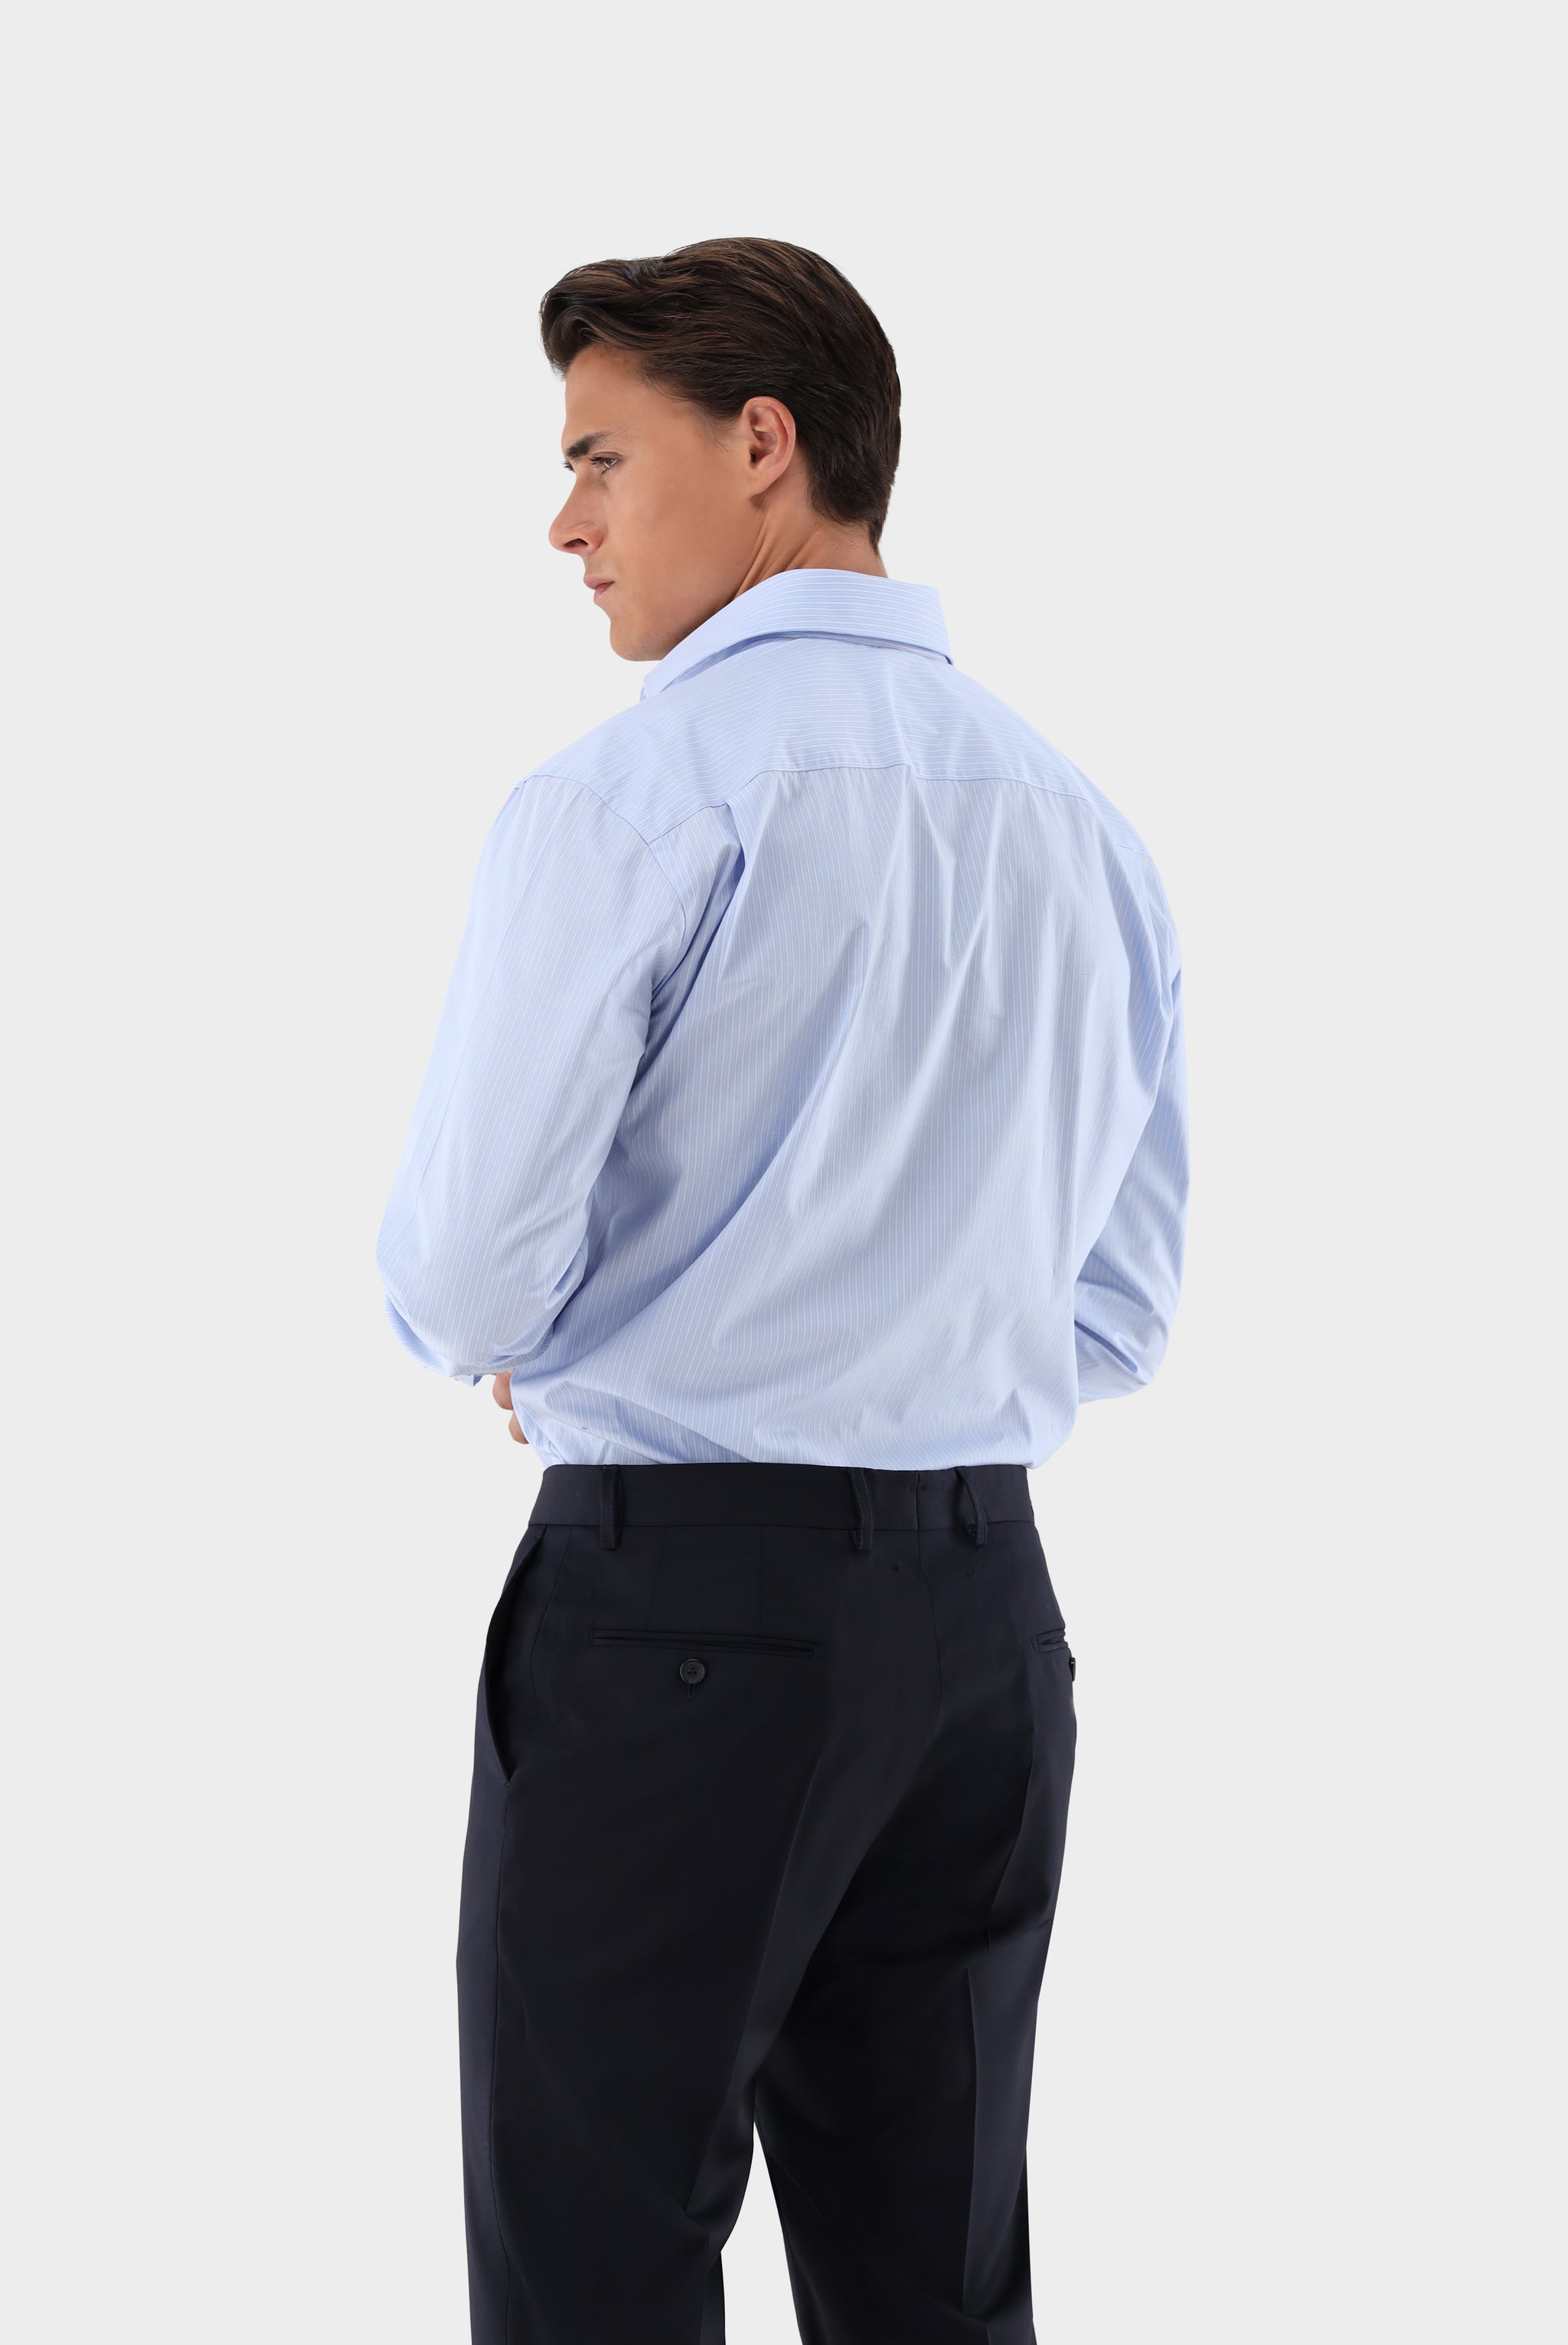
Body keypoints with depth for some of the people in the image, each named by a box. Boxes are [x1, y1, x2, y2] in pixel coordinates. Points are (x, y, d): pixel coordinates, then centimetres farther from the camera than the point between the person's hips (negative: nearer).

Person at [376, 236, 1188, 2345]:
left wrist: (503, 1348, 9)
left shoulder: (632, 795, -11)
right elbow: (1123, 1308, 14)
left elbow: (469, 1275, -12)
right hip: (987, 1605, 6)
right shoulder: (1083, 827, 9)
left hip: (678, 1598, -6)